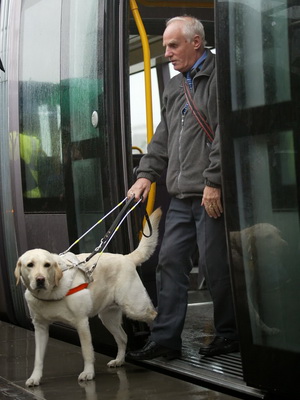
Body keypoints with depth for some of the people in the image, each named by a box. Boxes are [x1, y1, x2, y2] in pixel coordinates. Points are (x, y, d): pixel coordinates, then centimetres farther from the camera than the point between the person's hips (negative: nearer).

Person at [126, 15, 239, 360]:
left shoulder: (219, 76, -7)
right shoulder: (174, 88, 20)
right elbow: (163, 138, 24)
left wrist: (213, 181, -18)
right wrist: (146, 174, 13)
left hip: (210, 194, -8)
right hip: (181, 196, 8)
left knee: (214, 265, -3)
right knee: (170, 261, 4)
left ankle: (229, 335, 13)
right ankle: (165, 339, 8)